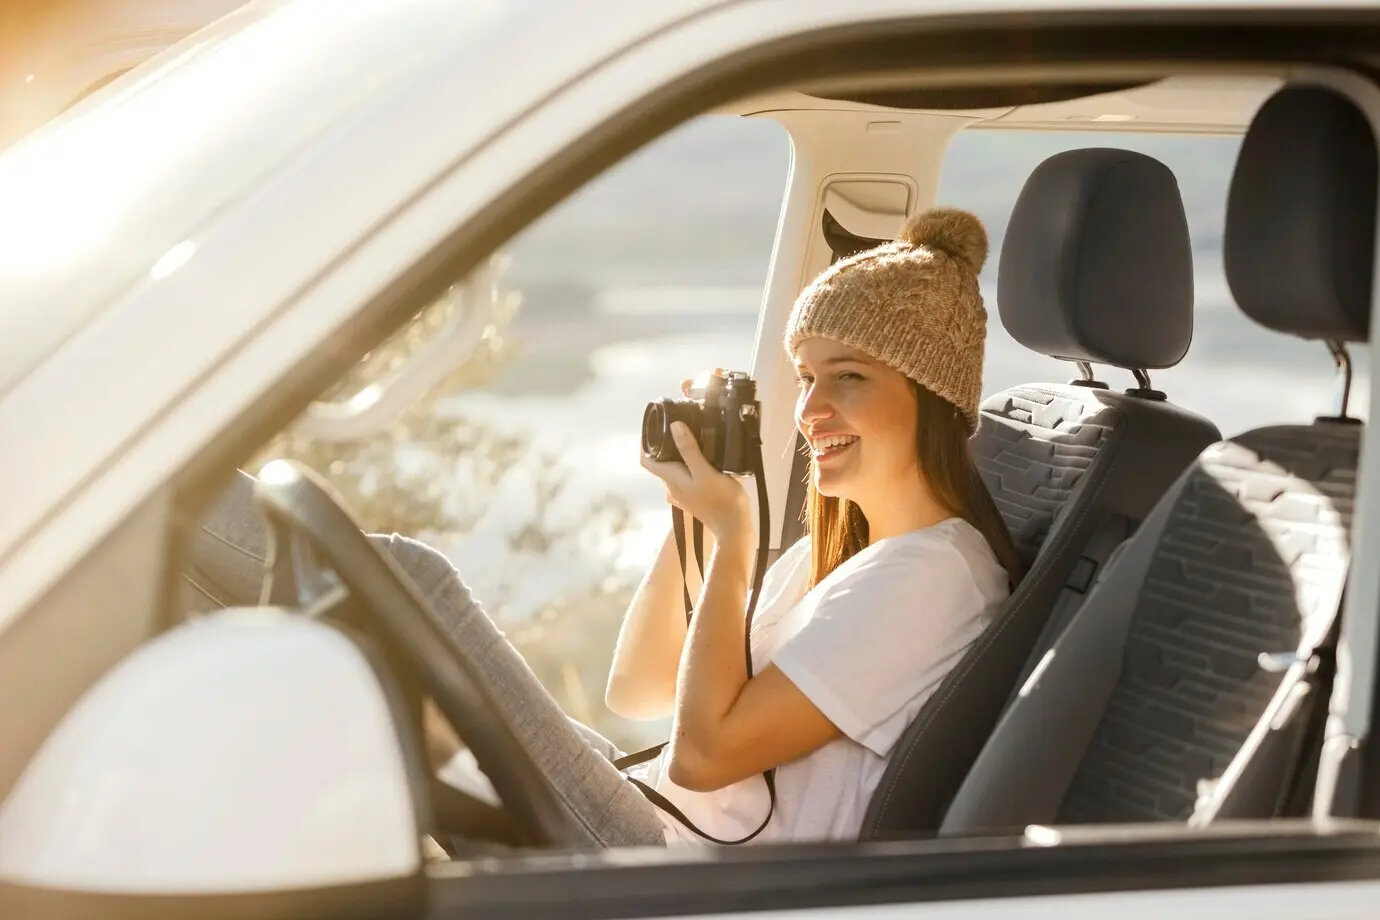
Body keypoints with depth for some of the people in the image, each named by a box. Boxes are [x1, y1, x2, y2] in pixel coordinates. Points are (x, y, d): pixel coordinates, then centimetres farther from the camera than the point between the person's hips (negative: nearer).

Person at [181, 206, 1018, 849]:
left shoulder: (931, 572, -13)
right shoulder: (840, 553, 16)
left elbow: (701, 749, -18)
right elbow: (635, 691, 18)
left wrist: (731, 535, -11)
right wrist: (695, 514, 9)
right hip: (648, 823, 9)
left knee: (409, 582, -13)